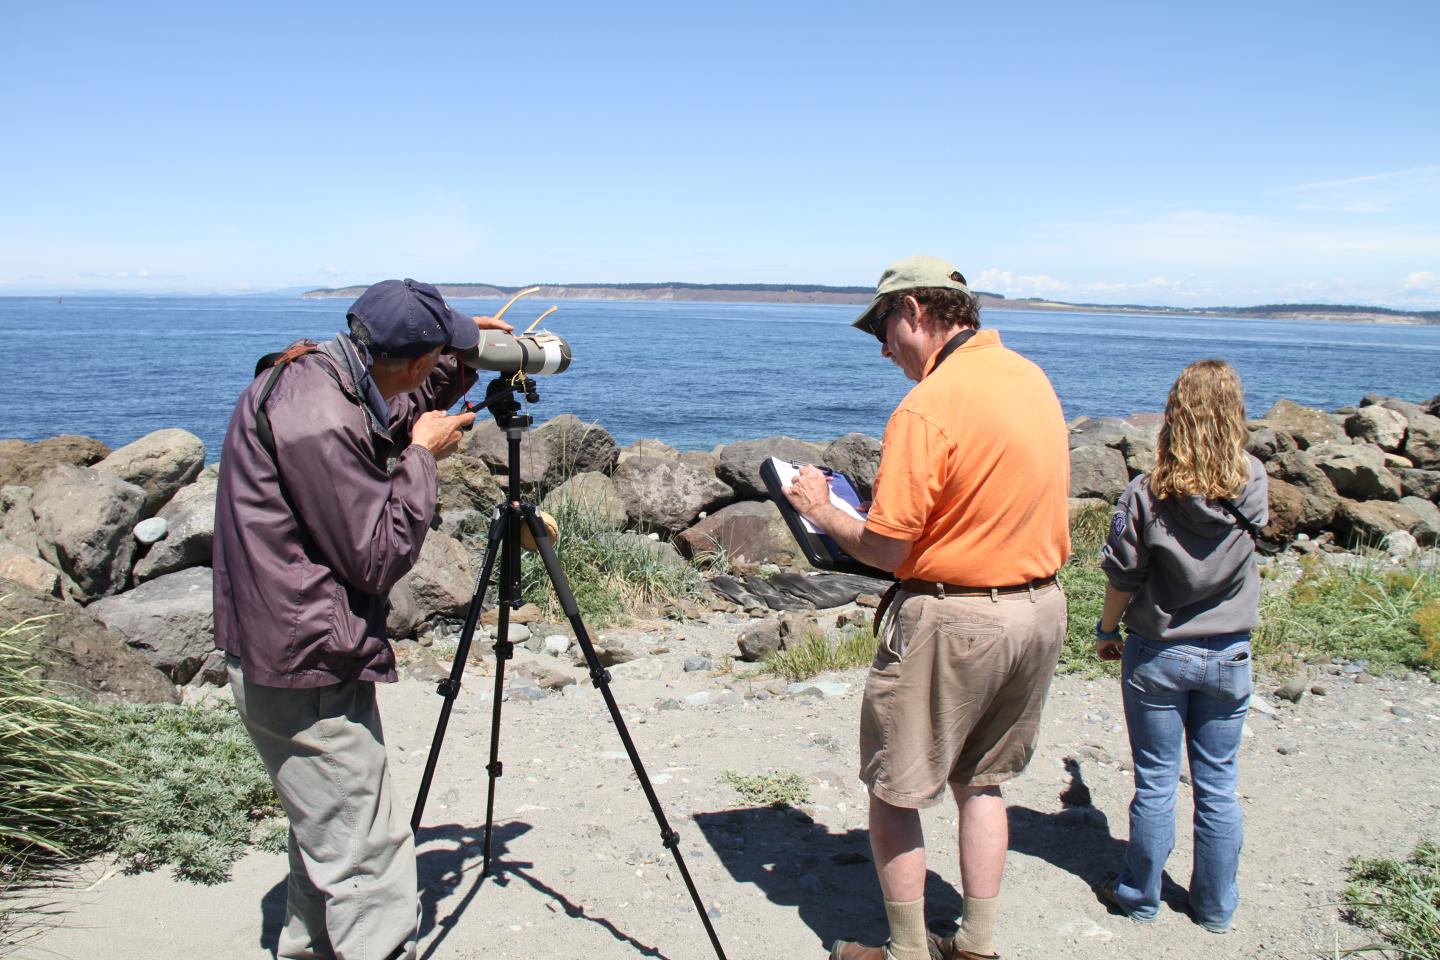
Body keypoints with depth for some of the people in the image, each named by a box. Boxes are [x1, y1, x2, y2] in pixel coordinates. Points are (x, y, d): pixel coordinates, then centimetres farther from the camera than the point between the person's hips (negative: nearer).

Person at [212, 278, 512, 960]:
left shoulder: (309, 378, 4)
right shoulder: (316, 418, -25)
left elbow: (398, 419, 23)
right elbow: (378, 558, -21)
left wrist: (462, 357, 12)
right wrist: (423, 455, -12)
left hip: (295, 655, 11)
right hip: (309, 672, -11)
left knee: (330, 833, 25)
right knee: (369, 860, -4)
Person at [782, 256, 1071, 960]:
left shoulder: (927, 407, -20)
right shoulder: (1033, 378, 6)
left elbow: (885, 548, -18)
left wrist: (821, 510, -2)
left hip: (952, 618, -8)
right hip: (1042, 608, 9)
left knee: (894, 791, 9)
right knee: (982, 781, 21)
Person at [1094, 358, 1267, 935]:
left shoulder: (1149, 492, -16)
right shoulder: (1253, 485, -9)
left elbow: (1122, 578, -9)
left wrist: (1107, 631, 7)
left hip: (1157, 654, -2)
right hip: (1229, 656, 2)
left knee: (1156, 783, 10)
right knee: (1218, 786, 13)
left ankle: (1140, 895, 25)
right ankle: (1216, 906, 27)